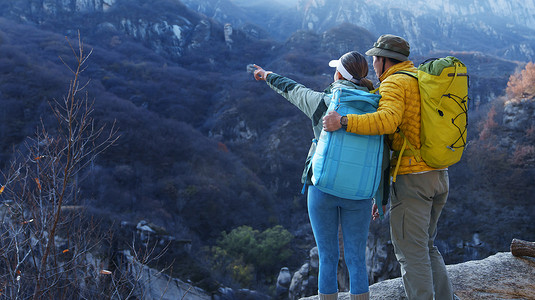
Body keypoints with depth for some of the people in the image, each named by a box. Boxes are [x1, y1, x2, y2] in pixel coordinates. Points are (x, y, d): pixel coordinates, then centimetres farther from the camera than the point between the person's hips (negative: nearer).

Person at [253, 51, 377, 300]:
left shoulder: (322, 102, -4)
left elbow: (291, 90, 15)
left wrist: (268, 76, 35)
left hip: (322, 188, -1)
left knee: (327, 259, 9)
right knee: (357, 260, 8)